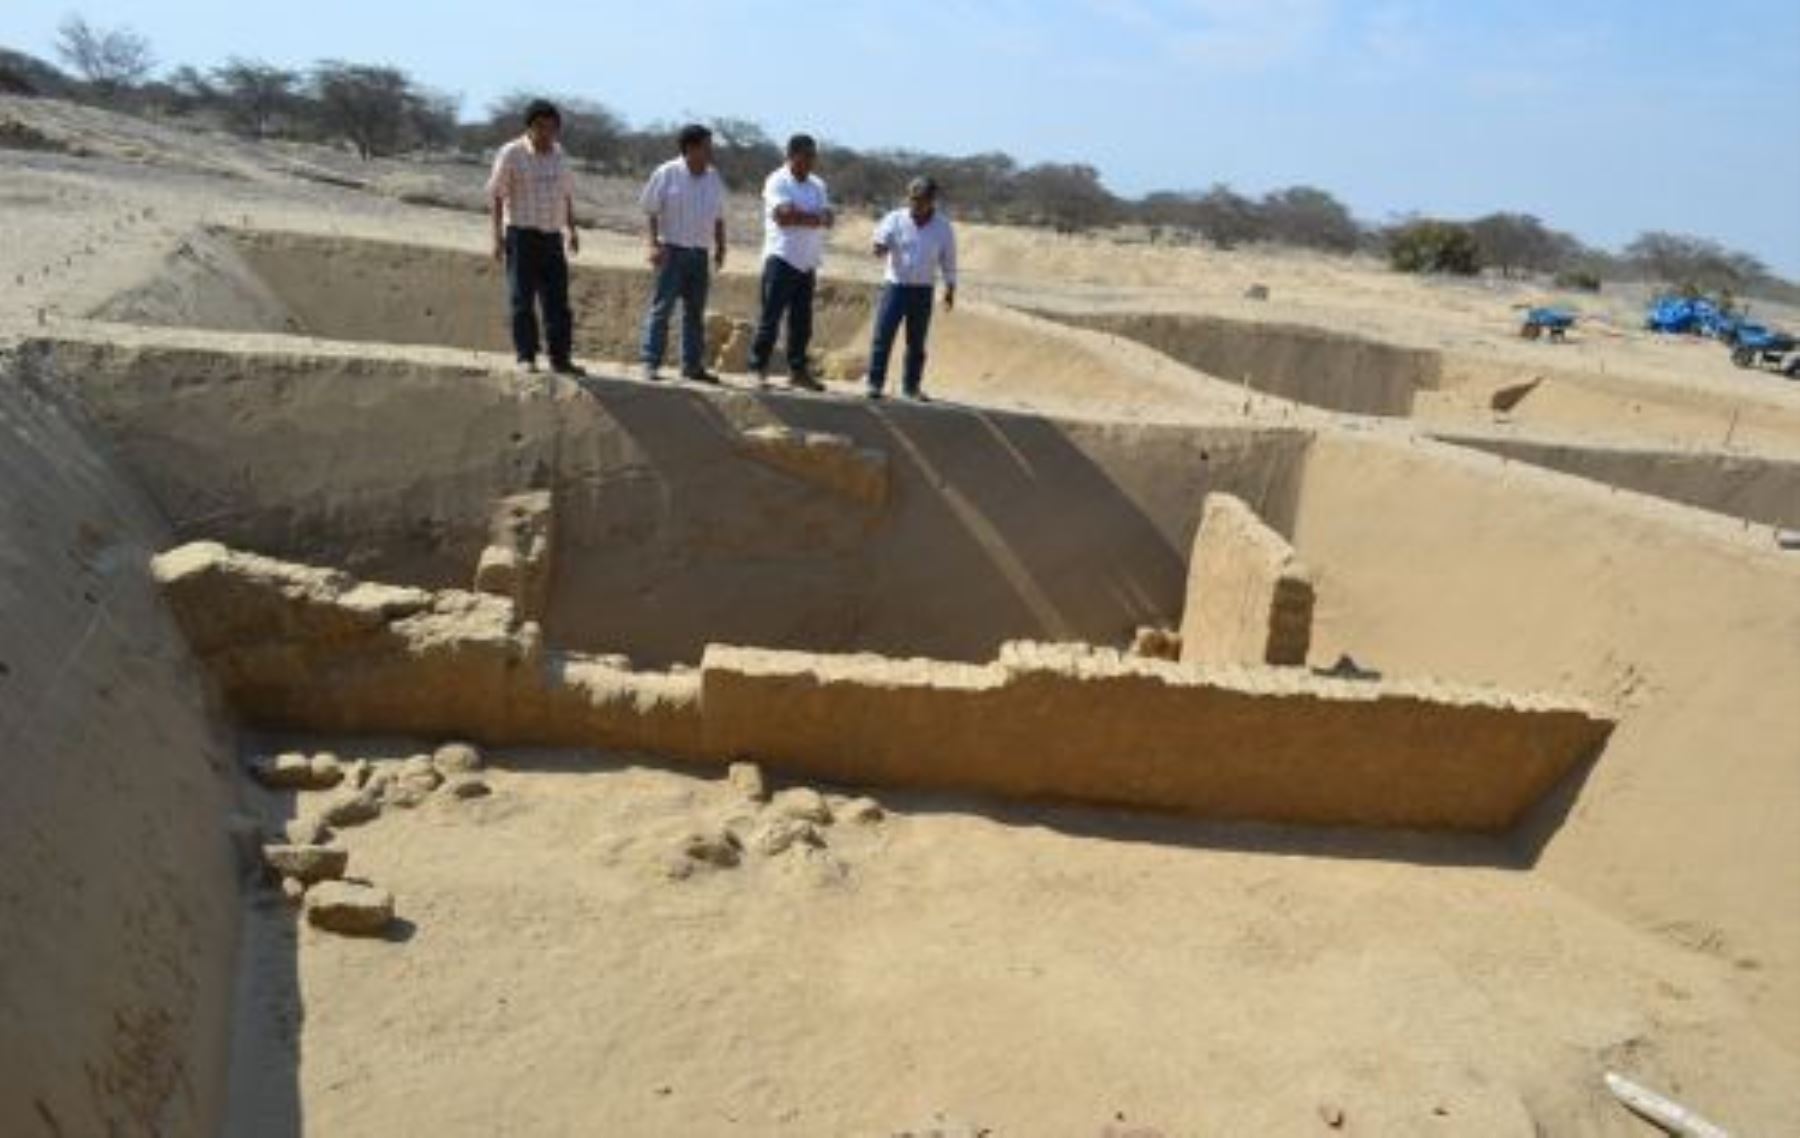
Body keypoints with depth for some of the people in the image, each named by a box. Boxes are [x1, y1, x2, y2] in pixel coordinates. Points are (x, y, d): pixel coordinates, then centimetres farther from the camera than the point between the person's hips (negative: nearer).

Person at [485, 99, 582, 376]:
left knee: (558, 300, 3)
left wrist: (572, 229, 11)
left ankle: (560, 358, 6)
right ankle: (526, 357, 3)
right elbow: (496, 195, -5)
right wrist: (498, 236, -11)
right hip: (521, 235, -5)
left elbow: (567, 194, 20)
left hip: (552, 237, 5)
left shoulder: (558, 155, 13)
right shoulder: (511, 153, -4)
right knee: (522, 299, -3)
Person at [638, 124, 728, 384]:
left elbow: (718, 218, 18)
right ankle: (651, 363, -4)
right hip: (672, 250, -5)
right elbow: (650, 211, -4)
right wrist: (654, 244, -13)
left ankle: (693, 365, 15)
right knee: (662, 307, -7)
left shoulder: (714, 179, 11)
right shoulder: (667, 174, -4)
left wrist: (720, 247, 10)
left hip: (700, 253, 5)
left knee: (695, 311, 8)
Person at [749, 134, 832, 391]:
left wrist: (799, 216, -15)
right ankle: (759, 369, -2)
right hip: (781, 259, -6)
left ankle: (798, 370, 16)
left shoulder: (818, 185, 15)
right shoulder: (777, 182, -4)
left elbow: (827, 219, 3)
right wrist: (814, 217, -9)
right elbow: (784, 215, -19)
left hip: (807, 263, 6)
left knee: (802, 321, 8)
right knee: (770, 316, -6)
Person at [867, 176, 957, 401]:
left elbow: (948, 260, 9)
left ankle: (912, 386, 17)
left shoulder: (943, 227, 1)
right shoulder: (895, 219, -3)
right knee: (883, 335, -7)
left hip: (923, 290, 1)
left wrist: (950, 288, 8)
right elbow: (881, 237, -14)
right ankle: (875, 383, 0)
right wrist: (880, 247, -38)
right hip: (895, 285, -1)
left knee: (917, 342, 7)